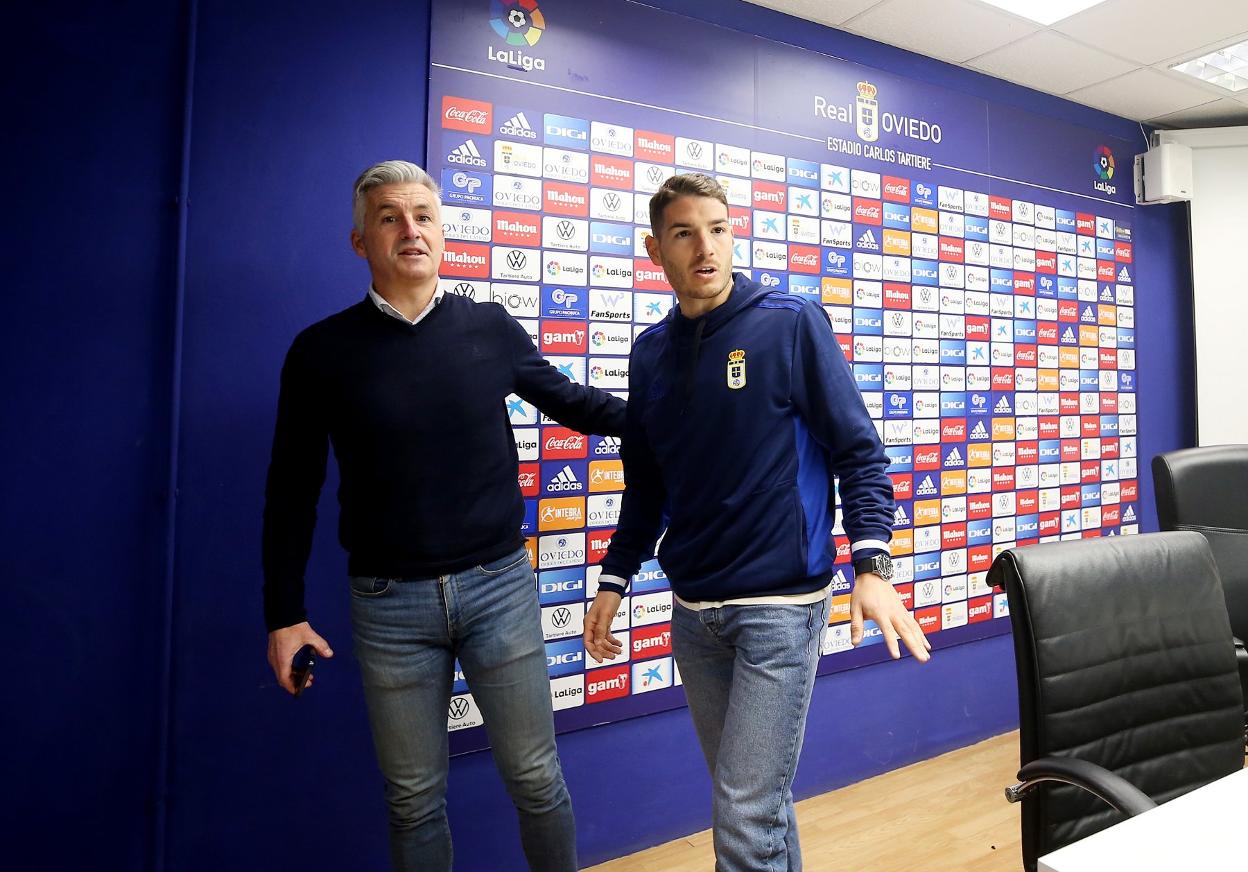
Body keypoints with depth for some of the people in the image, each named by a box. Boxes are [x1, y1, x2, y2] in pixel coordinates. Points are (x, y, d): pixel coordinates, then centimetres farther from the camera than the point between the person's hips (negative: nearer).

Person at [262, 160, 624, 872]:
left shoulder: (491, 328, 0)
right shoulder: (323, 351, -2)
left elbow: (568, 400, 14)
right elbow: (293, 490, 3)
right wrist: (285, 613, 3)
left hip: (500, 586, 1)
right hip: (389, 604, 0)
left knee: (537, 780, 12)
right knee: (415, 798, 15)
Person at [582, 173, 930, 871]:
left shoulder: (792, 323, -5)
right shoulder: (651, 353, 8)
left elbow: (859, 452, -6)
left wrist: (872, 565, -18)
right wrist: (615, 580, 12)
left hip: (782, 604, -5)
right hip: (694, 610, 5)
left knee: (747, 812, -3)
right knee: (750, 794, 18)